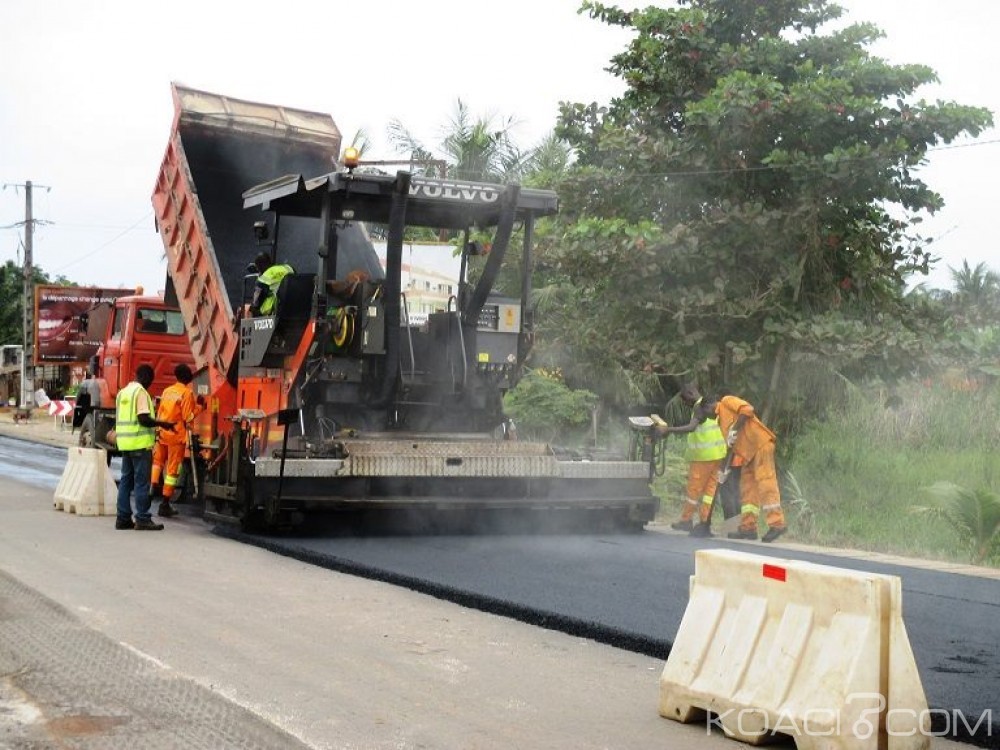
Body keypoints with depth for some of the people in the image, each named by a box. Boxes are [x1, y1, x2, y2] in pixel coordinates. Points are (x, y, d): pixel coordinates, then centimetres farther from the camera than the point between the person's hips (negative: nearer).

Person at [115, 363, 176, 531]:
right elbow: (143, 419, -19)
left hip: (124, 442, 9)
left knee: (126, 480, 10)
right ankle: (142, 519, -4)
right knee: (141, 481, -5)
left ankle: (123, 518, 11)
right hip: (140, 443, -8)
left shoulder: (123, 392, 17)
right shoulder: (140, 392, -10)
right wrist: (161, 424, -5)